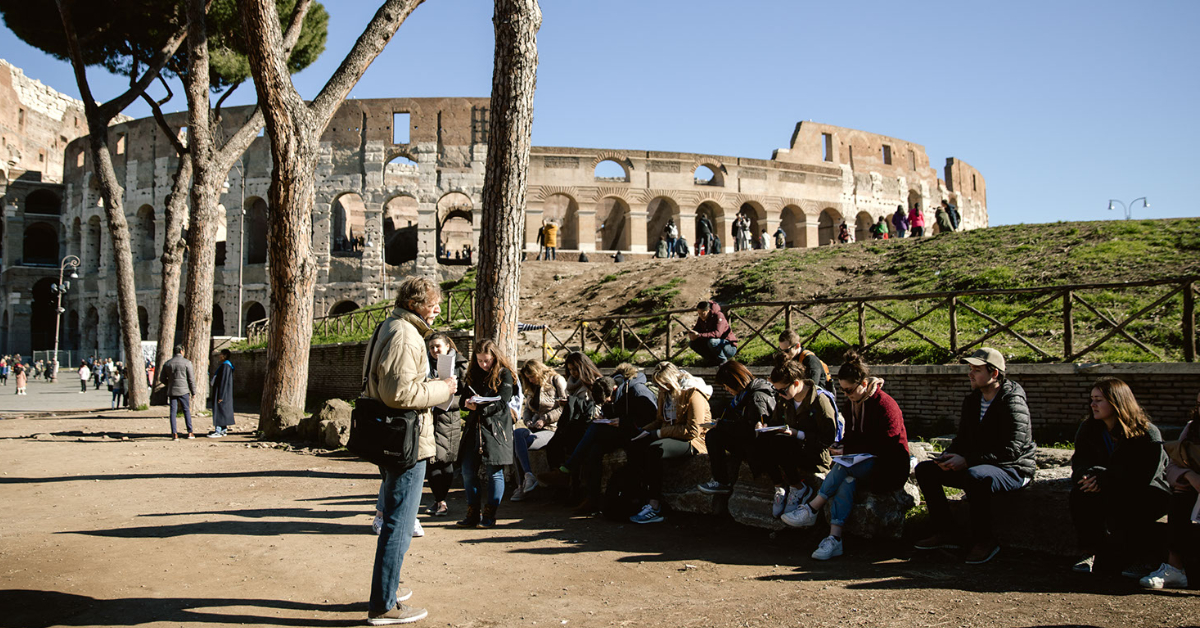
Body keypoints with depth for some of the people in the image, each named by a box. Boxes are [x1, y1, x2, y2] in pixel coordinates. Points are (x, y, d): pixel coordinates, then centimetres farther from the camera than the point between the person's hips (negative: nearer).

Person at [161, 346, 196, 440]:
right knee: (187, 411, 7)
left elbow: (163, 379, 11)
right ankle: (190, 432, 8)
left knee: (173, 412, 3)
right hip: (183, 390, -3)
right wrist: (193, 392, 2)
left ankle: (174, 434, -3)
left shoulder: (167, 363, 8)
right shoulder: (187, 362, -5)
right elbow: (191, 379, -5)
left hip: (171, 391, 3)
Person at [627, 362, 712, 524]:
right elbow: (661, 420, 23)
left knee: (654, 449, -34)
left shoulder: (693, 394, -15)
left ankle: (655, 507, -31)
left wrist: (660, 432, -18)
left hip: (693, 442, -9)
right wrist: (644, 431, 2)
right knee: (633, 446, -13)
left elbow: (693, 431, -19)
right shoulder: (665, 393, 12)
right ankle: (648, 498, -20)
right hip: (670, 436, 9)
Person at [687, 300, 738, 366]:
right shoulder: (701, 319, 1)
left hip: (730, 346, -7)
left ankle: (723, 361, -13)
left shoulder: (719, 316, -21)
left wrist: (699, 335, -43)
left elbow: (717, 333, -35)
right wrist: (692, 333, -28)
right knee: (692, 343, -7)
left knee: (711, 341, -38)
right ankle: (714, 360, 0)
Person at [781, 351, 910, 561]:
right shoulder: (855, 403, 11)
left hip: (889, 468, -6)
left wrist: (846, 451, -15)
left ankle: (811, 510, -22)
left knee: (844, 467, -32)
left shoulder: (884, 404, -14)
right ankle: (834, 538, -41)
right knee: (848, 480, -29)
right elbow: (852, 436, 21)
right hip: (865, 463, 6)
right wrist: (840, 446, -2)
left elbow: (884, 446, -16)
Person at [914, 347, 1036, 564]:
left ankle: (984, 540, -22)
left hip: (1013, 469, -8)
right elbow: (962, 438, 16)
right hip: (977, 465, 8)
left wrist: (967, 460, -28)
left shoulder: (1013, 403, -16)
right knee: (925, 469, -4)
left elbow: (1011, 450, -24)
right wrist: (949, 455, -7)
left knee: (975, 476, -40)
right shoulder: (972, 401, 9)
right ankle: (945, 533, -3)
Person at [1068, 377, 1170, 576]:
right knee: (1081, 493, -27)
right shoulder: (1088, 429, 4)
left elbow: (1144, 476, -22)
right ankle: (1089, 552, -23)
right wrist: (1089, 474, -25)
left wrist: (1104, 479, -31)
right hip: (1106, 491, 4)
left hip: (1147, 494, -4)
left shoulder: (1148, 434, -13)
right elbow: (1079, 461, 0)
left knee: (1121, 502, -37)